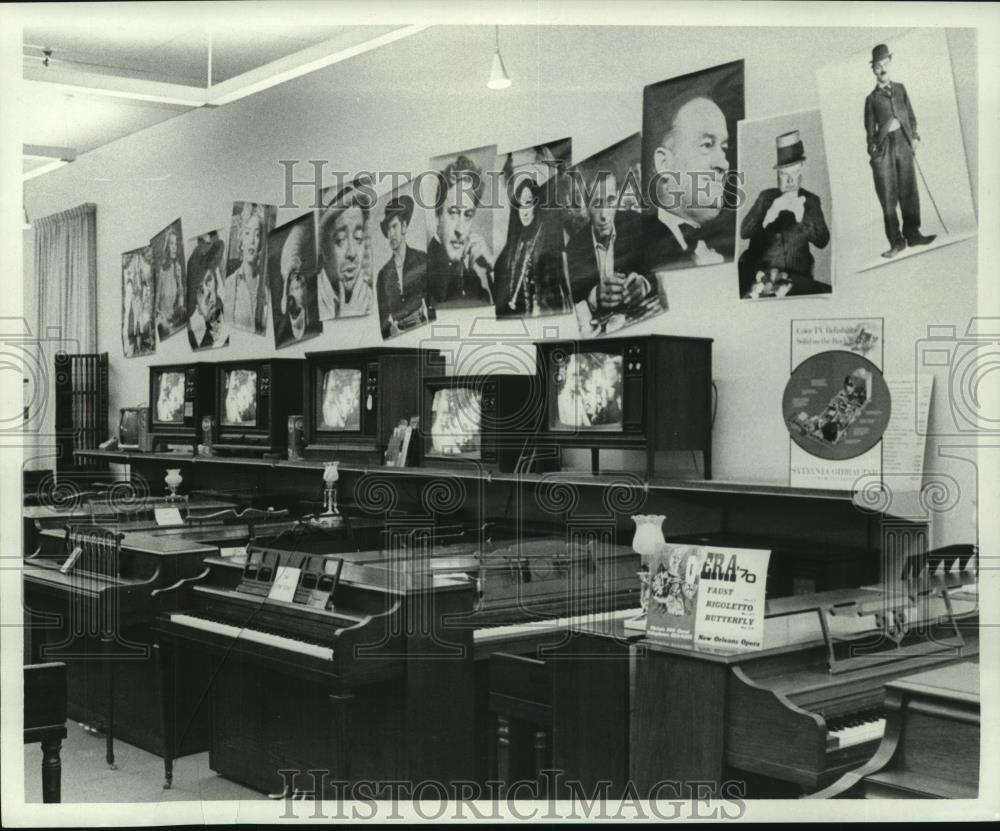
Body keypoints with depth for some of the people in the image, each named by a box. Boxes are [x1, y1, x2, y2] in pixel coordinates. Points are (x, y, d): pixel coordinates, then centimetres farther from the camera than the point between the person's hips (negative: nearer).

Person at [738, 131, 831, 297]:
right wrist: (770, 214, -18)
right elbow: (743, 232, -3)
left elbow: (822, 241, -4)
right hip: (761, 271, -1)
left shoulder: (811, 201, 8)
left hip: (797, 276, 1)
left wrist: (802, 217, -19)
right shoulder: (766, 196, 8)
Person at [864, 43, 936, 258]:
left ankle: (912, 233, 7)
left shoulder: (900, 89, 15)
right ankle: (896, 242, -1)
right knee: (888, 198, -4)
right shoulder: (872, 98, 7)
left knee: (909, 192, -1)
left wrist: (914, 136, 4)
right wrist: (872, 149, -1)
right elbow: (870, 128, 7)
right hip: (883, 149, -2)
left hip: (904, 145, 2)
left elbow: (911, 115, 16)